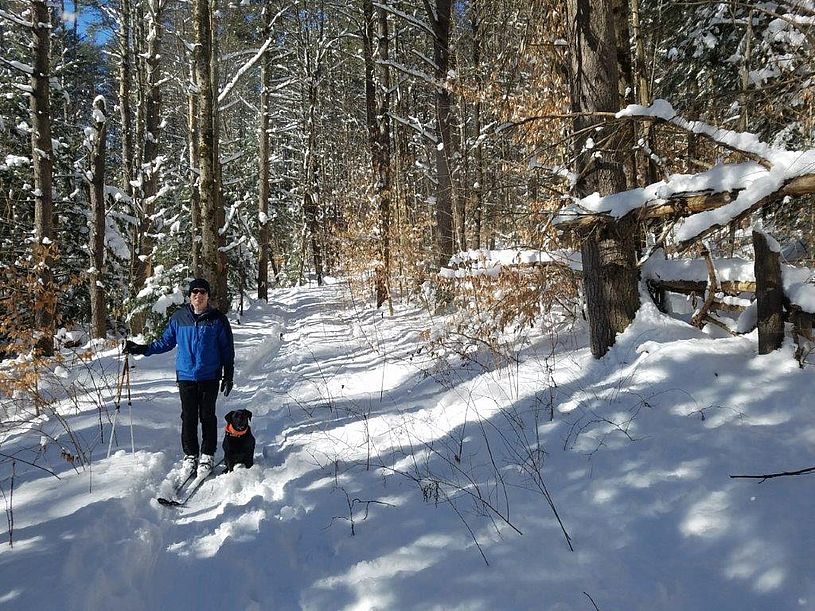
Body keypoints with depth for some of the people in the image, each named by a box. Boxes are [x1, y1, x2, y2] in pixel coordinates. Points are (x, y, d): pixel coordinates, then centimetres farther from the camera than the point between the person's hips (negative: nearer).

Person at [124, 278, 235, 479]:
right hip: (186, 376, 2)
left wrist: (228, 376, 1)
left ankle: (208, 455, 18)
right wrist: (142, 349, 2)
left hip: (209, 377, -1)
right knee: (188, 418, 6)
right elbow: (166, 342, 12)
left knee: (207, 417, 5)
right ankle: (190, 455, 19)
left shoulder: (218, 319, -3)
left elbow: (227, 349, 2)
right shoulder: (179, 318, 1)